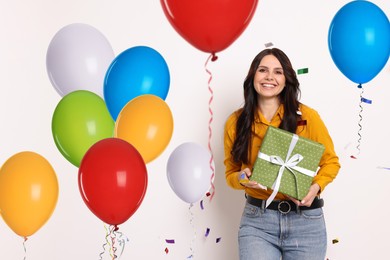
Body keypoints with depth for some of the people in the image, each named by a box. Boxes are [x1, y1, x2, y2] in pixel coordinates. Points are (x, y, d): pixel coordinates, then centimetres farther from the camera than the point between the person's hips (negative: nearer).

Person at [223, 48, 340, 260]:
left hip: (305, 220, 0)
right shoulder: (236, 122, 0)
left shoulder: (307, 116, -5)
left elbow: (331, 162, 6)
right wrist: (242, 178, -12)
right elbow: (230, 173, 10)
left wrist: (316, 187, -13)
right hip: (256, 220, 0)